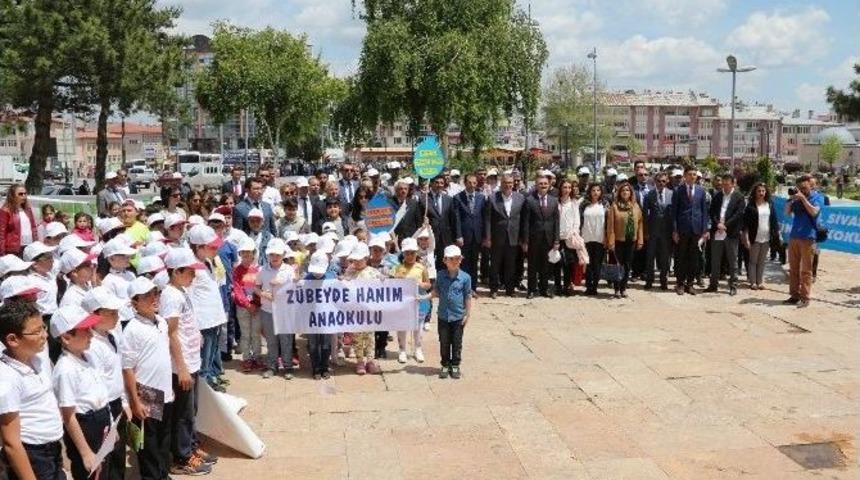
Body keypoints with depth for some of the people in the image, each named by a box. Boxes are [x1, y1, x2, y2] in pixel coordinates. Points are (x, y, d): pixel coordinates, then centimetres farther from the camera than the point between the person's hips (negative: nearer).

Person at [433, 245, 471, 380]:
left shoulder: (465, 277, -7)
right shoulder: (440, 276, -2)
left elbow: (468, 297, -2)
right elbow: (436, 292, 9)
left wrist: (468, 314, -2)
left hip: (458, 316, -1)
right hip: (443, 316, 2)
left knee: (457, 343, 9)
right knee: (444, 342, 10)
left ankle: (455, 366, 22)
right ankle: (445, 365, 24)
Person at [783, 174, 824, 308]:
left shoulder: (818, 197, 0)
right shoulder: (797, 198, 11)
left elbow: (814, 212, -16)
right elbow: (787, 212, 5)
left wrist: (803, 198, -17)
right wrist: (791, 199, -8)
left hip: (808, 238, -5)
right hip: (793, 236, 5)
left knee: (806, 270, -2)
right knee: (793, 268, 7)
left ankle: (805, 297, 0)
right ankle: (794, 295, 13)